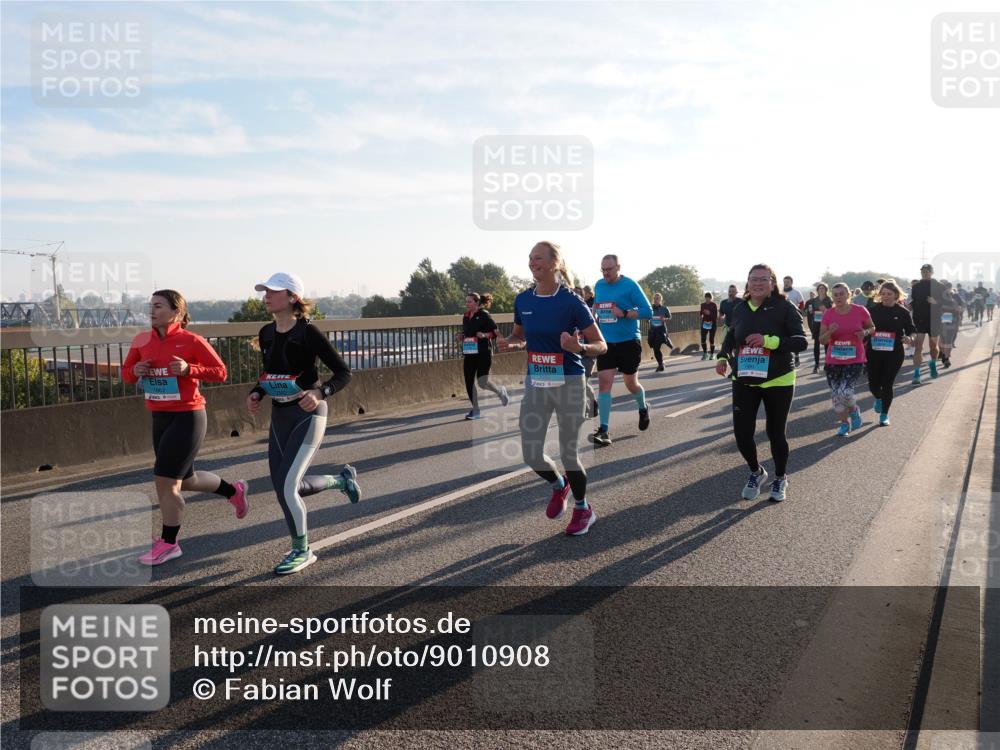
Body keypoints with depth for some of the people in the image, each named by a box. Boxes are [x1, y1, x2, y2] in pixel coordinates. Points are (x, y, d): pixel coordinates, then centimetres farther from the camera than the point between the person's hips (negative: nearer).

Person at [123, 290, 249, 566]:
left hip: (187, 418, -7)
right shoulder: (142, 340, 3)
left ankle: (169, 543, 12)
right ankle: (234, 491, 43)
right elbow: (126, 373, 13)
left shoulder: (191, 341, -12)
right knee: (185, 480, 19)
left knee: (165, 481, -6)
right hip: (160, 418, 7)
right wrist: (135, 371, -10)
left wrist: (188, 369, -23)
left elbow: (220, 372, -9)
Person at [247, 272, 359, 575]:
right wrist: (256, 393, 0)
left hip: (307, 414, -7)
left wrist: (320, 393, -30)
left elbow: (343, 372, -14)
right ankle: (342, 479, 36)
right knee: (285, 487, 10)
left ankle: (302, 551, 10)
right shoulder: (266, 333, 5)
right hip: (279, 415, 8)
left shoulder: (308, 332, -15)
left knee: (285, 486, -12)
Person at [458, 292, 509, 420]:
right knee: (469, 382, 2)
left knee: (482, 382, -9)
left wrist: (485, 335, -24)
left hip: (483, 353, -6)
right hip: (469, 354, 6)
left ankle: (500, 392, 23)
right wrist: (462, 336, 4)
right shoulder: (466, 317, 12)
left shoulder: (484, 315, -7)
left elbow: (496, 331, -8)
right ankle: (475, 410, 14)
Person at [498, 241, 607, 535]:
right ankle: (559, 485, 36)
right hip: (535, 383, 4)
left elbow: (601, 345, -9)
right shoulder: (523, 300, 1)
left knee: (569, 453, 4)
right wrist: (509, 344, -6)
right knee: (531, 455, 2)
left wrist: (579, 347, -30)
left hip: (568, 383, -4)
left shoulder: (571, 302, -13)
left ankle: (583, 509, 30)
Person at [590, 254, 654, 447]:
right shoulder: (598, 285, 6)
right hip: (606, 343, 4)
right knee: (604, 383, -9)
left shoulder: (630, 286, -10)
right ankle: (603, 430, -8)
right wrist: (595, 320, 8)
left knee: (631, 383, 11)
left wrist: (624, 314, -23)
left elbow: (648, 312, -12)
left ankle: (643, 409, 44)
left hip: (628, 342, -4)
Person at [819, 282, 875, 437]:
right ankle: (845, 423, 26)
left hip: (854, 360, -3)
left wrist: (865, 332, -11)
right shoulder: (828, 314, -2)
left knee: (845, 392, -18)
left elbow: (872, 327, 11)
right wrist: (830, 332, -20)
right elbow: (822, 340, 0)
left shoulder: (860, 311, -6)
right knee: (835, 395, 5)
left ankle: (854, 411, 16)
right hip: (833, 361, 3)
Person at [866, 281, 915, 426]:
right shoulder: (873, 310, 1)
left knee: (887, 384, 0)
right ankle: (879, 399, 42)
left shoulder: (903, 312, -1)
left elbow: (911, 330, 5)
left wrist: (908, 338, -17)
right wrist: (864, 347, -4)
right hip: (874, 353, 1)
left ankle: (884, 415, 17)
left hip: (894, 354, -1)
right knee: (873, 384, 4)